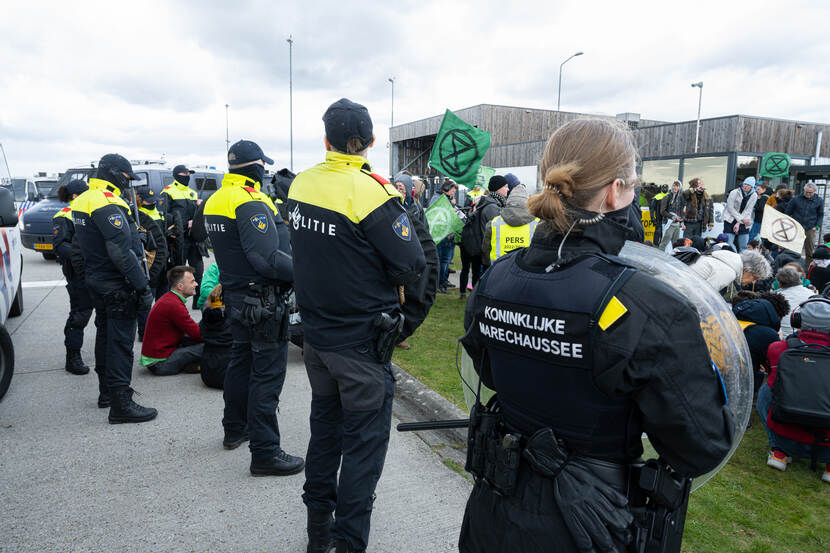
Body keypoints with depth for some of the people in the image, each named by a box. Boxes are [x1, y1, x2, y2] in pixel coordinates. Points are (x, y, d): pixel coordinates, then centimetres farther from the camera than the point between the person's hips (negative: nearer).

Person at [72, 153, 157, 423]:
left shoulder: (83, 200, 12)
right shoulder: (107, 204, -20)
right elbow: (122, 252, -26)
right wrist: (143, 287, -23)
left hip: (96, 280, 10)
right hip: (116, 286, -10)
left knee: (105, 335, 19)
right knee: (121, 341, -6)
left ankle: (107, 392, 33)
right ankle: (121, 404, -1)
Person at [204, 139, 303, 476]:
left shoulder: (215, 199, 10)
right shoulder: (251, 202, -20)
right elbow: (266, 258, -28)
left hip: (234, 293, 10)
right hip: (262, 299, -10)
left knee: (241, 359, 23)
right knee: (268, 373, -4)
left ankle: (235, 429, 39)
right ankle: (265, 452, 3)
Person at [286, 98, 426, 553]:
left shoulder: (301, 183, 0)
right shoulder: (371, 192, -20)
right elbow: (412, 266, -17)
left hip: (316, 333, 7)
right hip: (361, 341, -6)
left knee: (324, 426, 22)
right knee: (365, 440, 8)